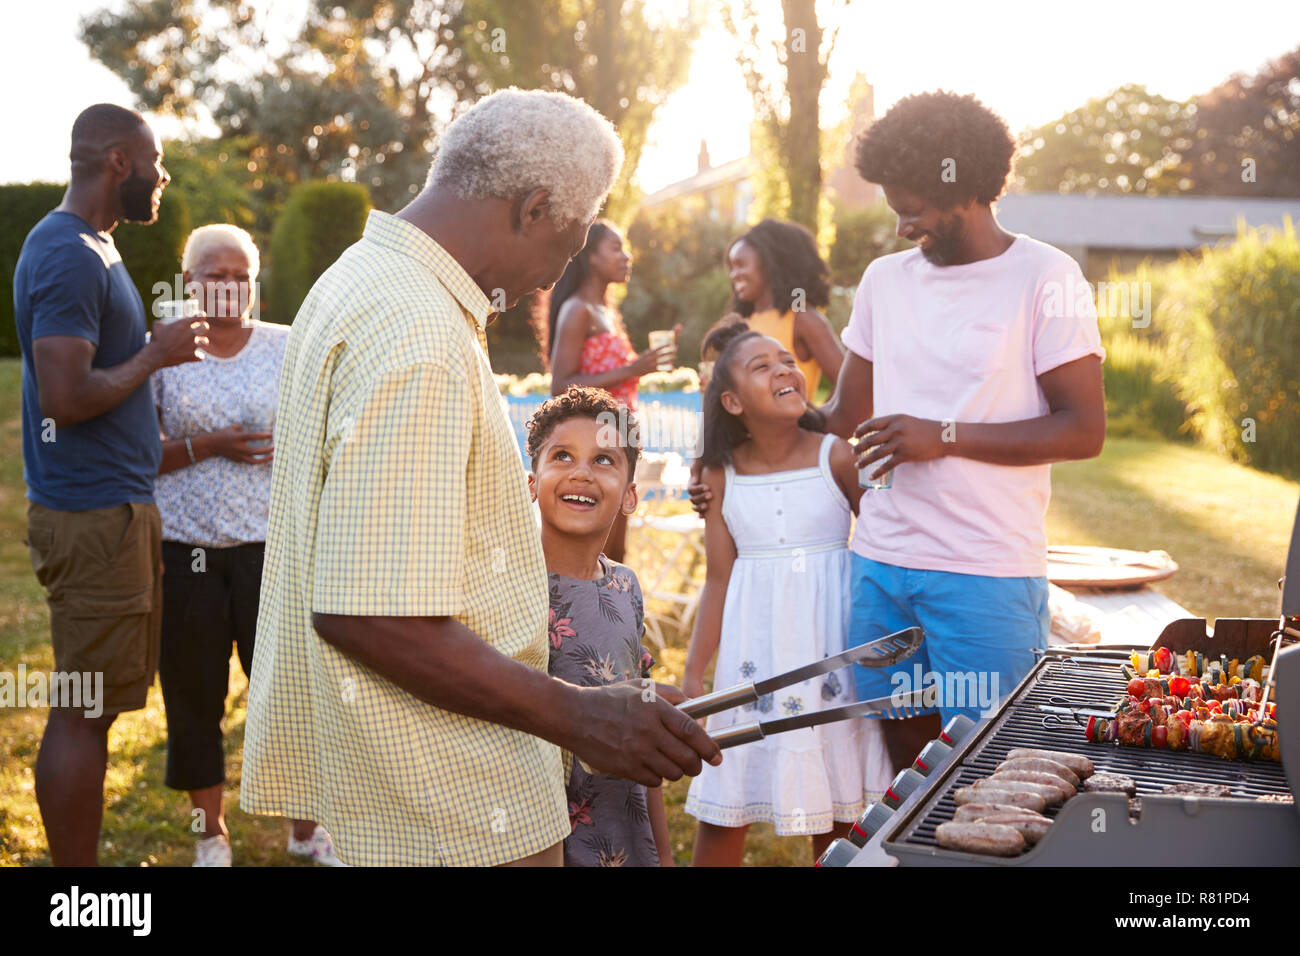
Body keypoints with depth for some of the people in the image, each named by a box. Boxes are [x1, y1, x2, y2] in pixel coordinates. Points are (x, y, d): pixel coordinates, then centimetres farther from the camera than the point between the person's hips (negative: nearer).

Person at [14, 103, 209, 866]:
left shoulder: (88, 248, 17)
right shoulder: (69, 256, -15)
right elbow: (66, 397, -23)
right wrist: (156, 354, -12)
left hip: (113, 507, 10)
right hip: (94, 516, -10)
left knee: (91, 708, 14)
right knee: (84, 713, -4)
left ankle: (80, 862, 23)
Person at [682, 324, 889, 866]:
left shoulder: (837, 458, -7)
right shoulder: (722, 474, -1)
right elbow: (718, 580, 2)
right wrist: (693, 674, 0)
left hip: (829, 636, -1)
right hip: (754, 647, 1)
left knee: (834, 807, 8)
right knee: (721, 812, 5)